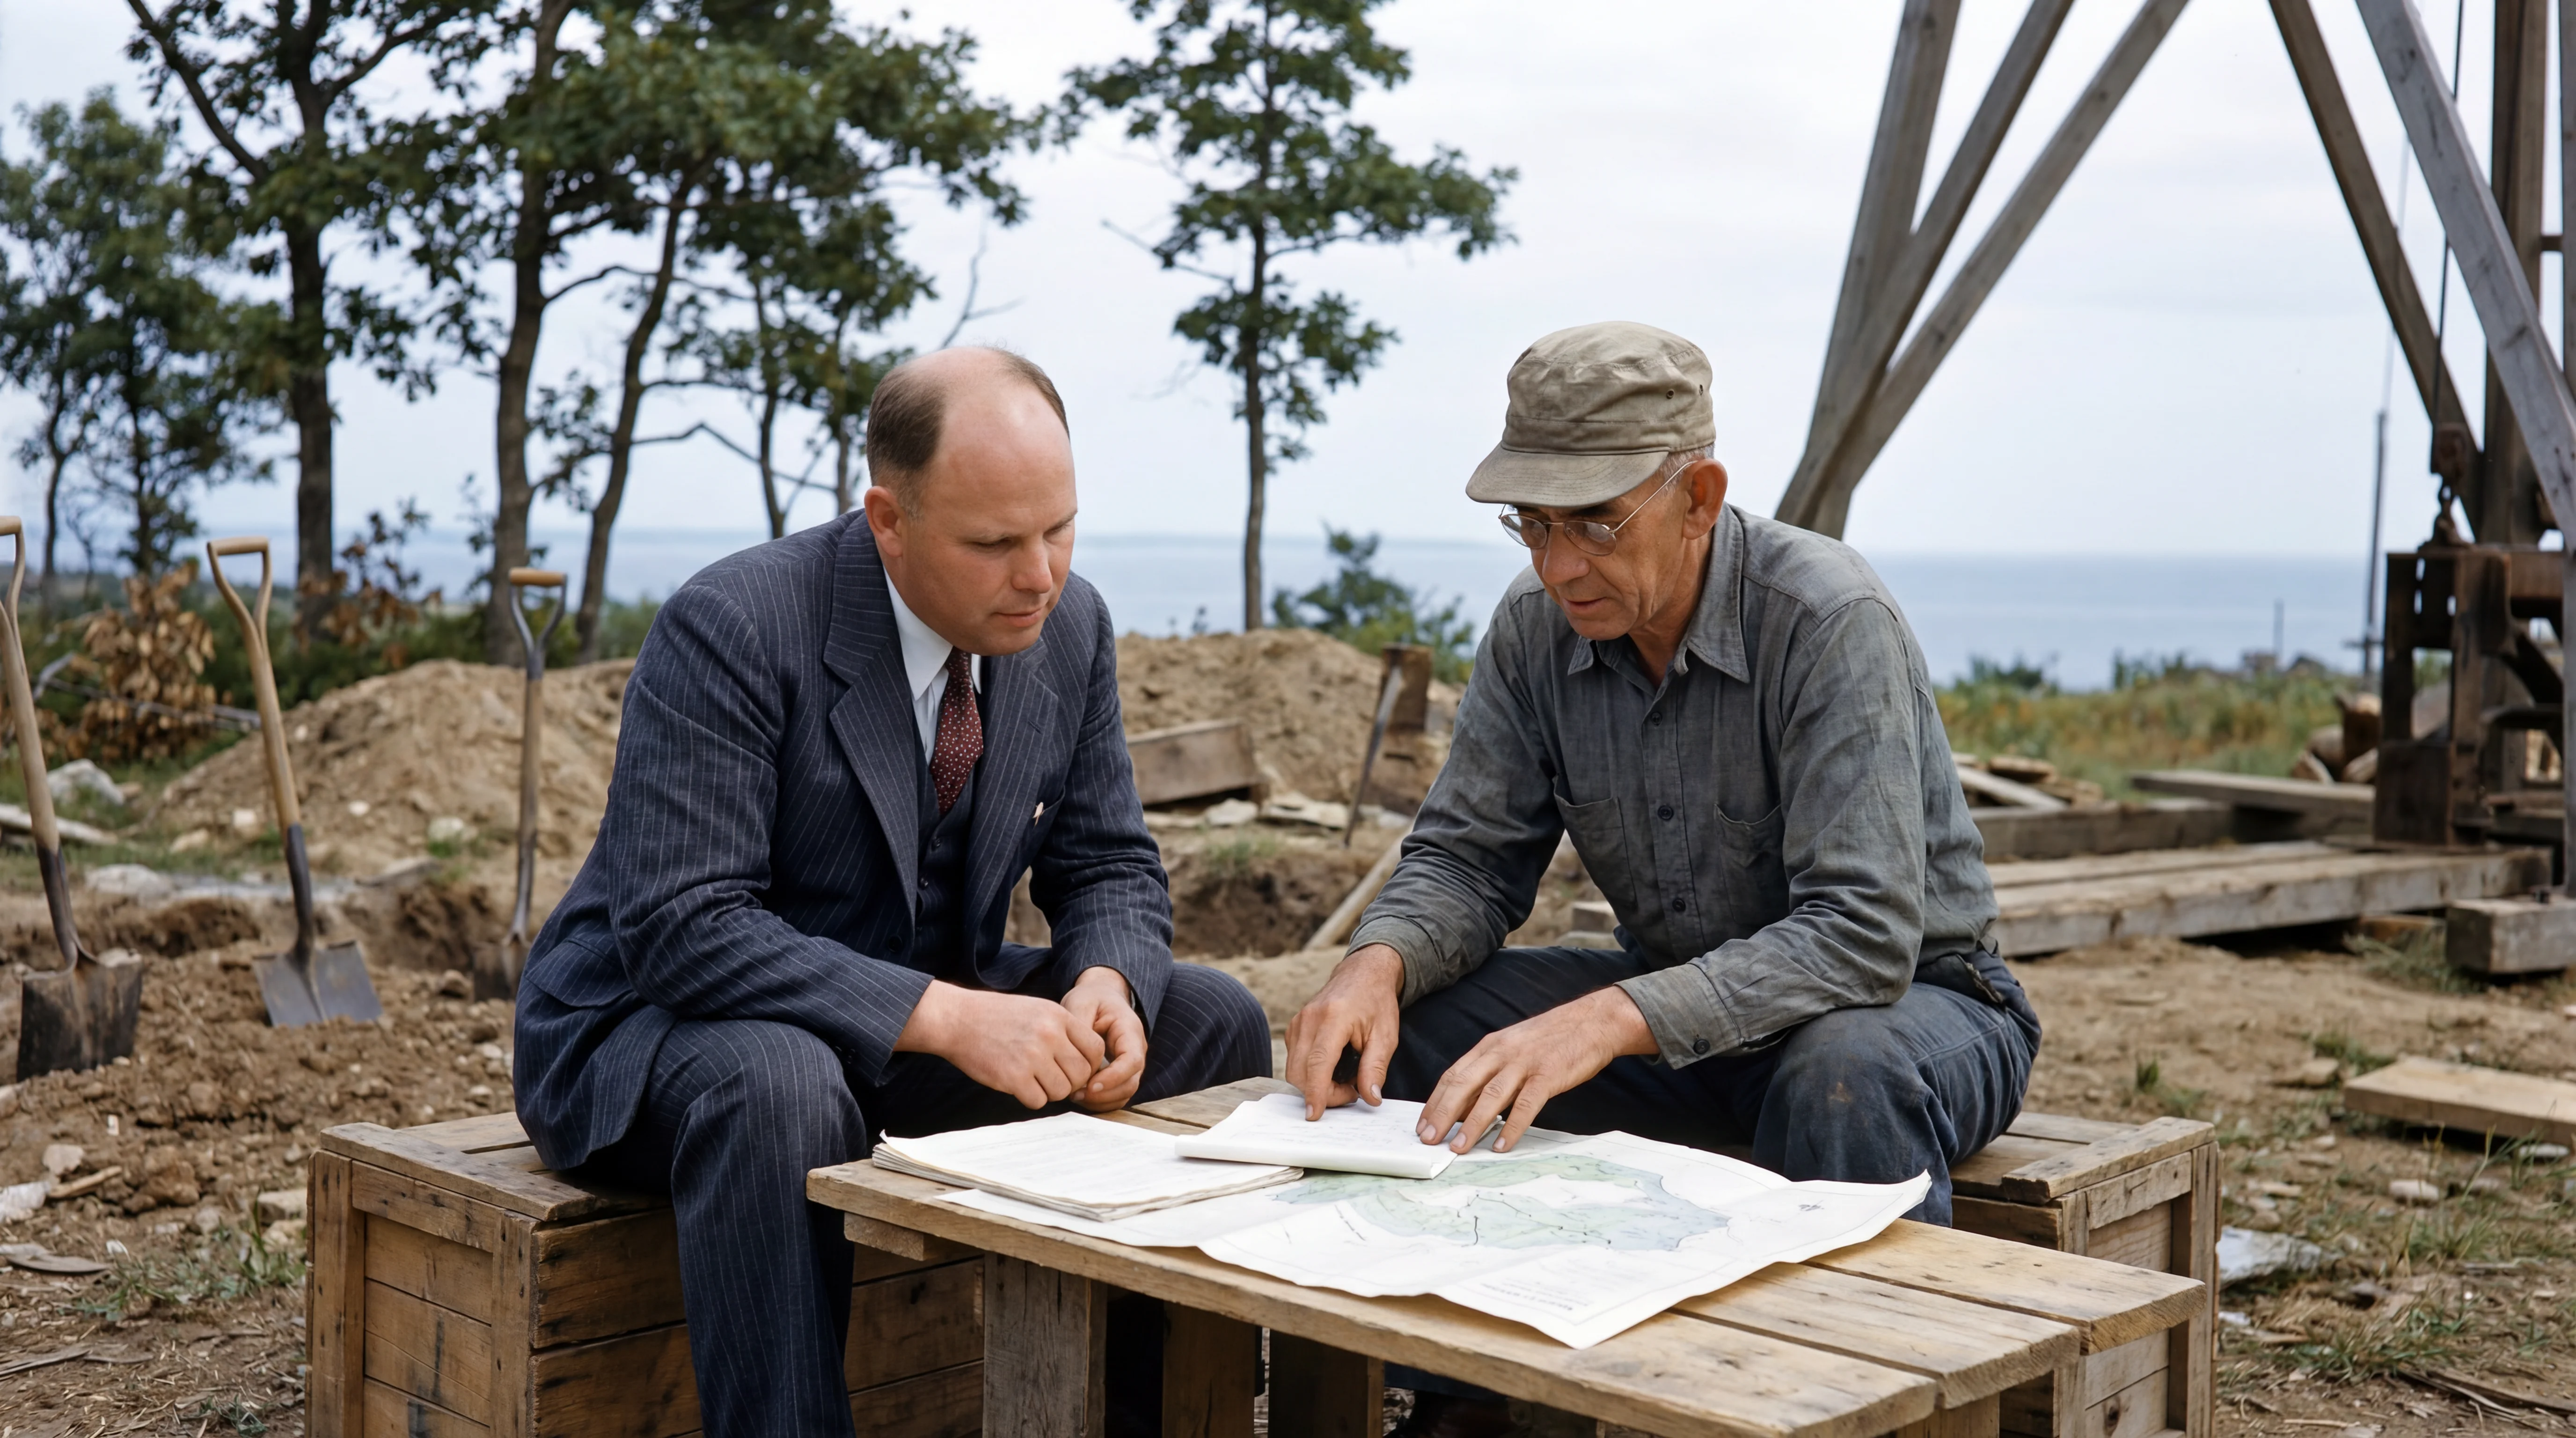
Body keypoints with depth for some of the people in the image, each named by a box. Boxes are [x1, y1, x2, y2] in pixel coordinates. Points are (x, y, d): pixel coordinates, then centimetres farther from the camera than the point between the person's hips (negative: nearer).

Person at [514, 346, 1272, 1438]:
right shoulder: (728, 631, -24)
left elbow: (1107, 865, 4)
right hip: (661, 1013, -6)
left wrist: (1106, 983, -20)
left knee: (1215, 1027, -7)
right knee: (778, 1087, -40)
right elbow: (683, 928, -30)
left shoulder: (1070, 625, -4)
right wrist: (948, 1018, -37)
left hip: (928, 1009, 6)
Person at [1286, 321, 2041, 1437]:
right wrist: (1377, 963, -25)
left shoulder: (1828, 620, -25)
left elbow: (1862, 934, -32)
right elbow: (1468, 860, -1)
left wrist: (1609, 1022, -43)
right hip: (1669, 998, 6)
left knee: (1844, 1078, -40)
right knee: (1394, 1029, -13)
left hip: (1912, 996, -5)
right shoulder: (1535, 630, -6)